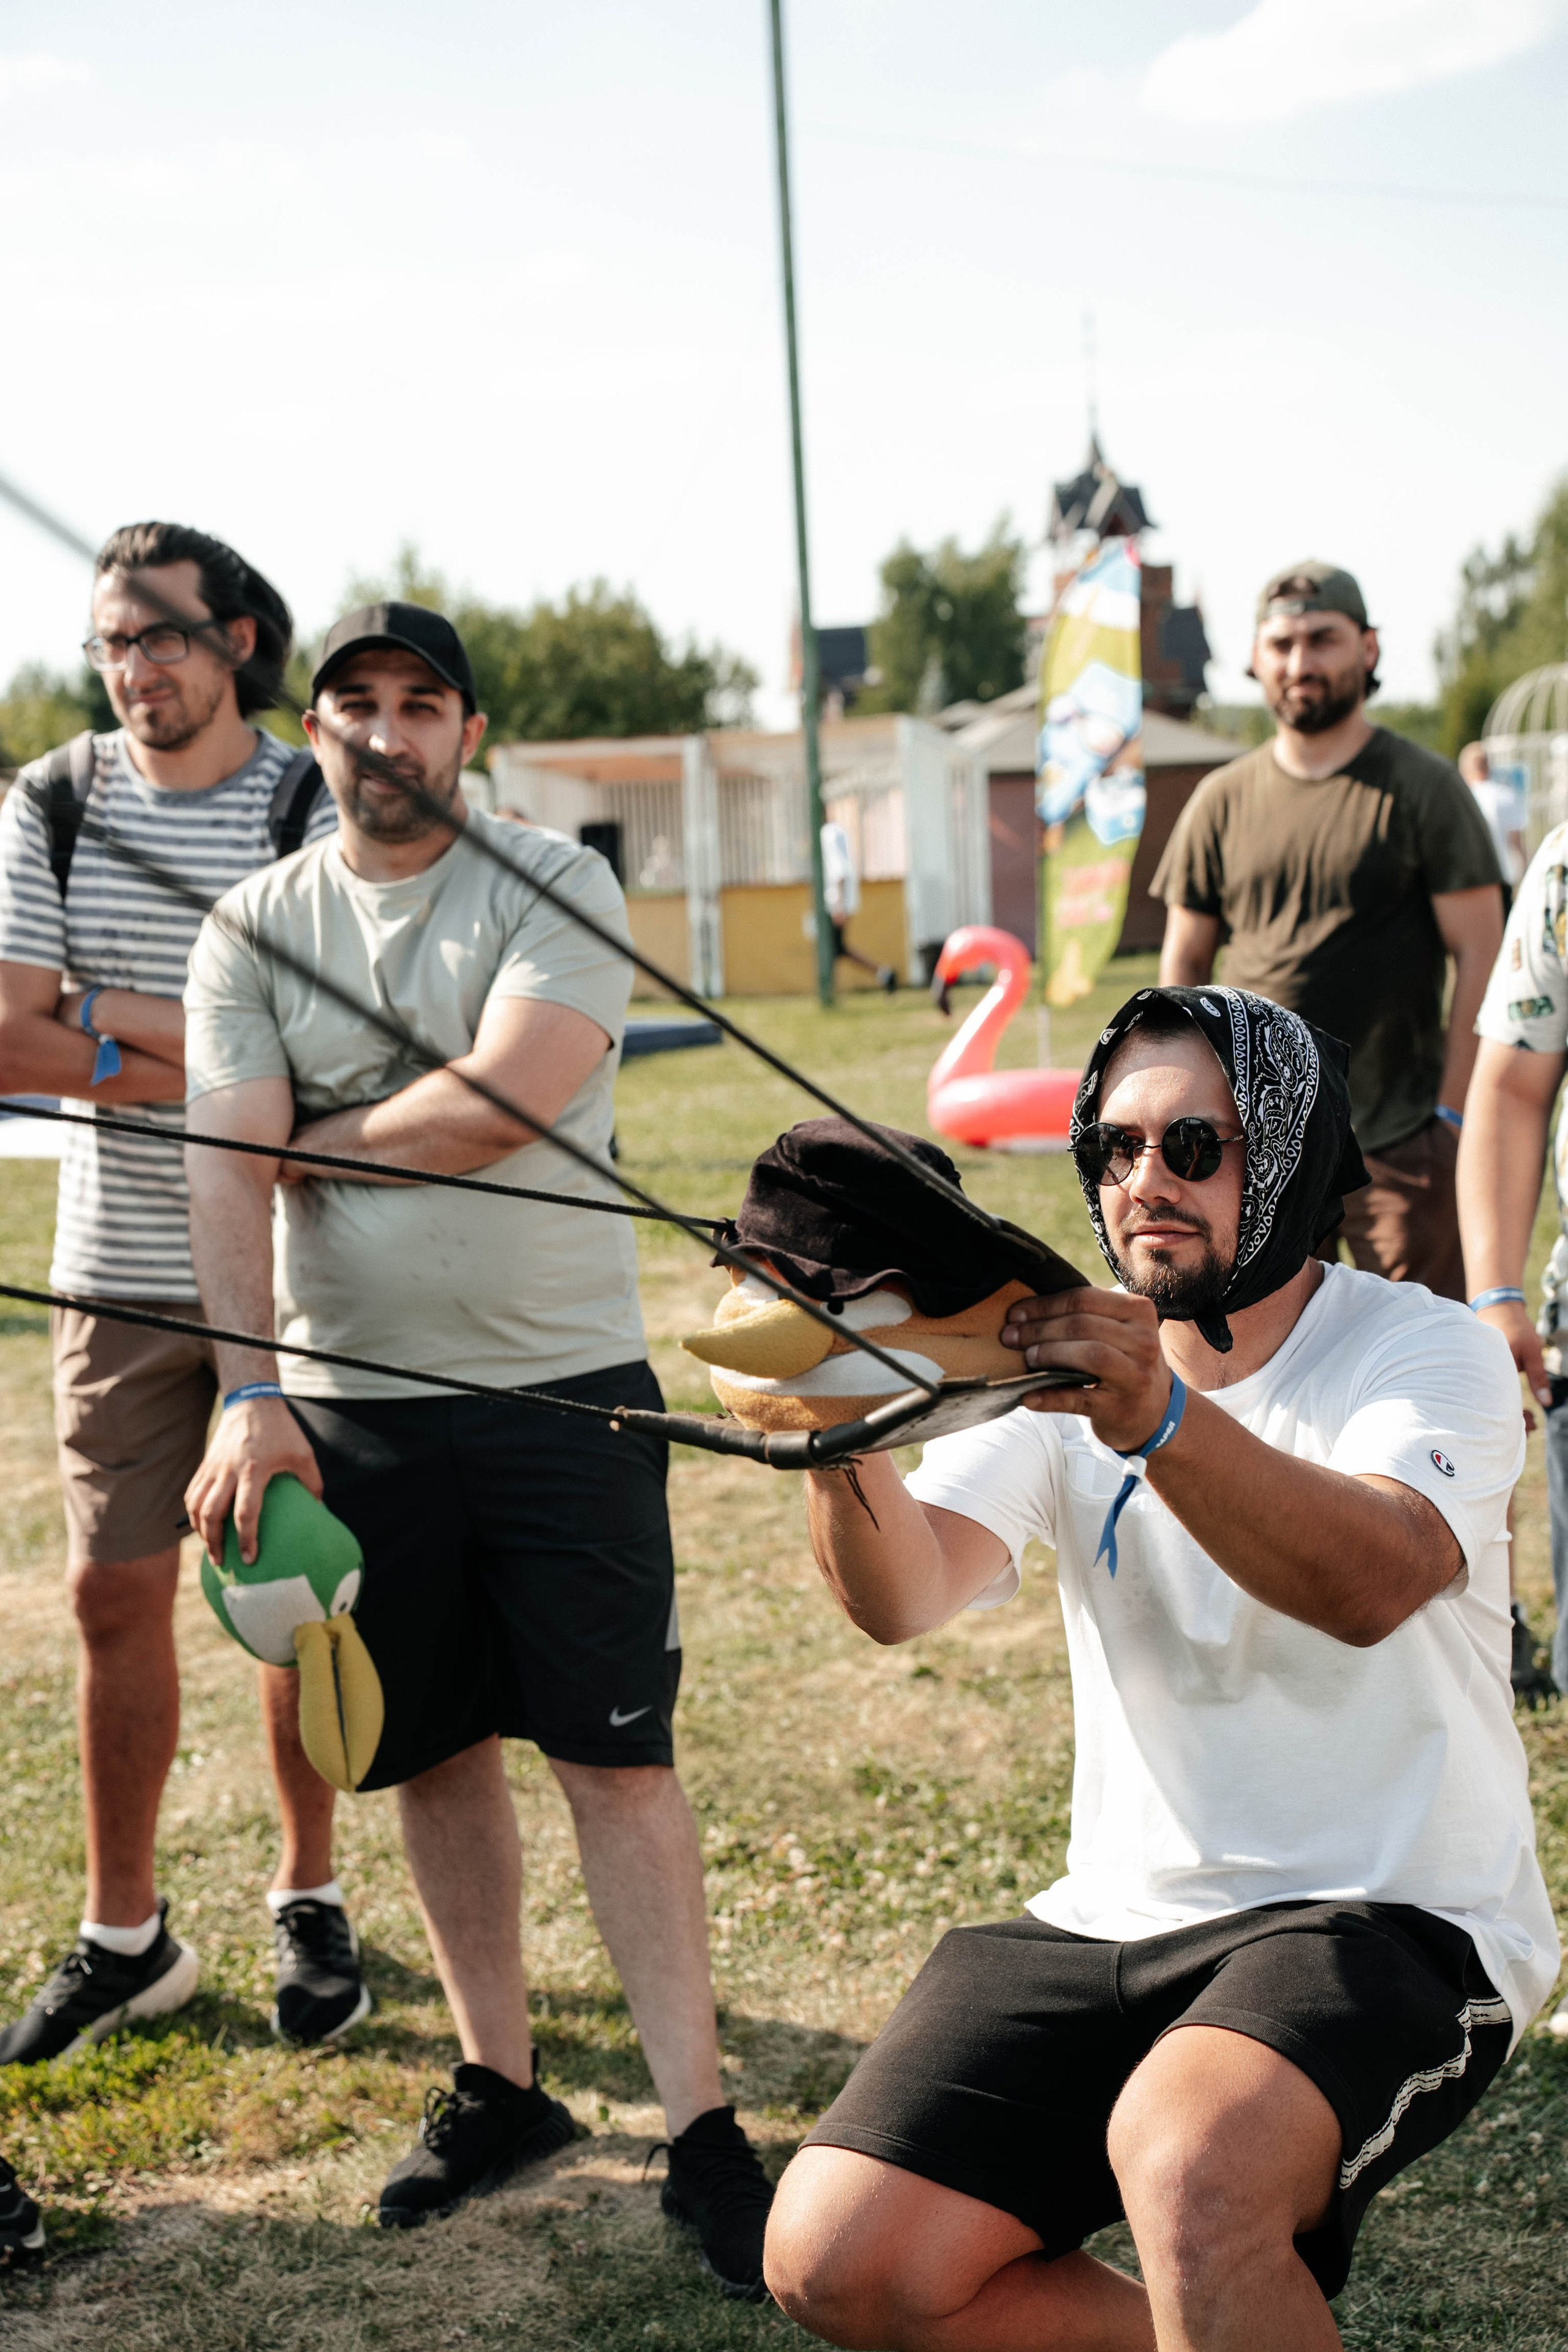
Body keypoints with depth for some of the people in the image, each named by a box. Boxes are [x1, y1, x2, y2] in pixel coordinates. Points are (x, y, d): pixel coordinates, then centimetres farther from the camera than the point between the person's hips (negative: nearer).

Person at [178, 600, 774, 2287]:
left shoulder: (557, 885, -2)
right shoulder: (251, 930, 6)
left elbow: (503, 1099, -18)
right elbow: (229, 1176, -6)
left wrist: (318, 1142, -4)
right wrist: (249, 1398, -18)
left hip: (562, 1385, -3)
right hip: (351, 1404, 3)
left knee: (619, 1756, -3)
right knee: (434, 1752, 12)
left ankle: (702, 2131, 3)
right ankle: (500, 2084, 27)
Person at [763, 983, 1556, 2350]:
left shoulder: (1431, 1351, -5)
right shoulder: (1059, 1355, 6)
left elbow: (1371, 1583, -28)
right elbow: (905, 1598, -11)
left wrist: (1159, 1419, -44)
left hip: (1392, 1919, -5)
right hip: (1119, 1920, 5)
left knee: (1186, 2153, -36)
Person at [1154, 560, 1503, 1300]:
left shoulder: (1422, 788, -2)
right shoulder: (1222, 801, 8)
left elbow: (1480, 956, -4)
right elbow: (1183, 964, 14)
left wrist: (1454, 1114, -9)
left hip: (1399, 1142, -3)